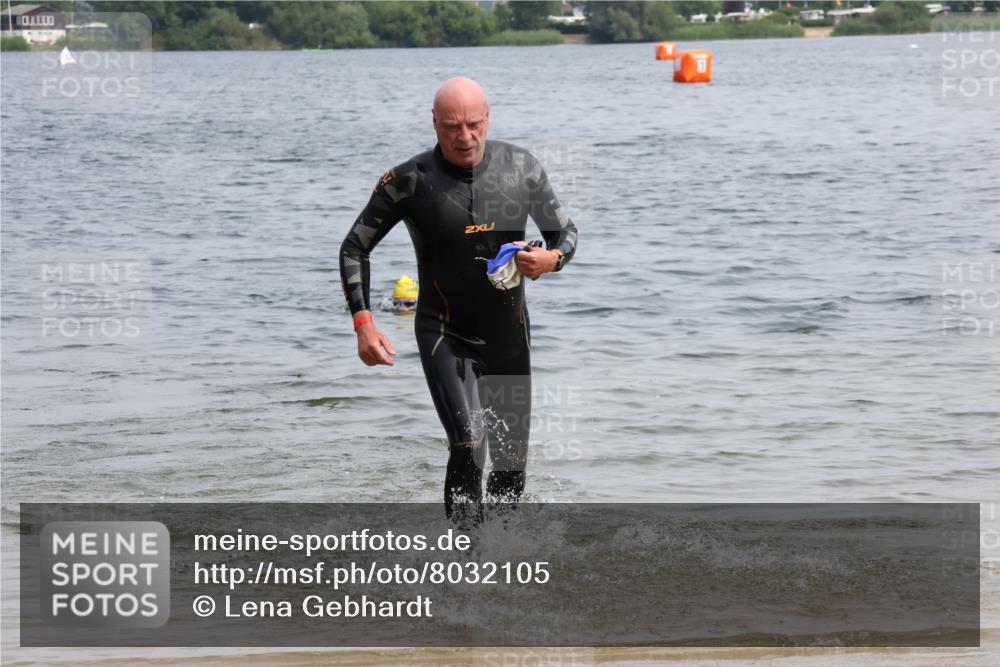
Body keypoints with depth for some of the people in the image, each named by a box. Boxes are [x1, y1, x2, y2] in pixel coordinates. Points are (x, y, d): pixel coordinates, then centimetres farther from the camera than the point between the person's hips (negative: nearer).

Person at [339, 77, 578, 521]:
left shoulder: (522, 168, -3)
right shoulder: (410, 181, -10)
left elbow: (565, 230, 10)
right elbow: (355, 247, 0)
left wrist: (552, 259, -15)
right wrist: (363, 321, -11)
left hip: (509, 334, 4)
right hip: (445, 337, -4)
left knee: (511, 466, 10)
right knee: (468, 448, -23)